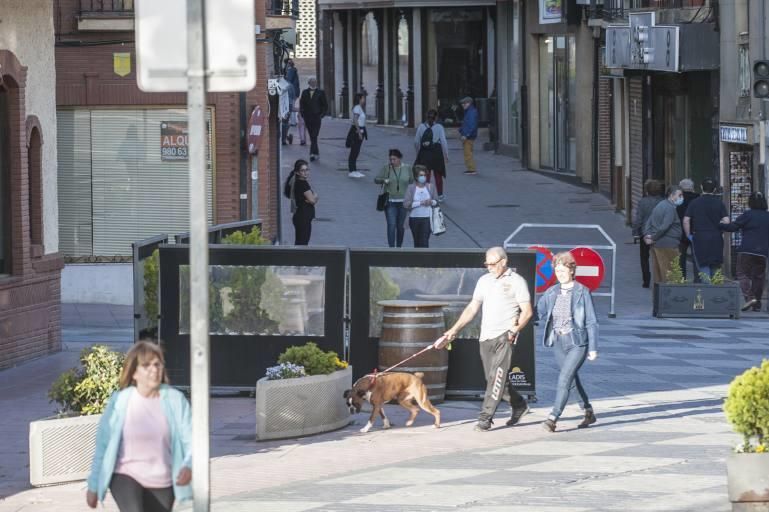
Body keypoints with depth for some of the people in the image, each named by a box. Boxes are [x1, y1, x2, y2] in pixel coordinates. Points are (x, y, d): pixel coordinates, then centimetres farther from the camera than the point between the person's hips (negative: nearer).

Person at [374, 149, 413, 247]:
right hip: (390, 202, -2)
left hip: (403, 202, 2)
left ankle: (399, 247, 27)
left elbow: (412, 181, 11)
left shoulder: (407, 168, 2)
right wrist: (383, 180, -20)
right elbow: (376, 179, 2)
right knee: (391, 225, -12)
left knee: (401, 226, 11)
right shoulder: (386, 168, -3)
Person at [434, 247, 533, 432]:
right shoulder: (484, 281, 14)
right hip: (486, 337, 6)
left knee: (497, 377, -13)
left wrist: (514, 330, -18)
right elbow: (472, 308, 14)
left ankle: (485, 418, -14)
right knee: (494, 378, 9)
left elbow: (527, 311, -5)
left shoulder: (517, 282, -2)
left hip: (504, 337, -6)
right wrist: (454, 330, 7)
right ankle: (519, 405, 28)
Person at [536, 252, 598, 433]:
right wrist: (550, 328, 14)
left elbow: (591, 322, -8)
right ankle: (589, 413, 32)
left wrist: (593, 348, -10)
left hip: (577, 343, -6)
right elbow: (540, 310, 23)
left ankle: (553, 418, -20)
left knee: (564, 379, -16)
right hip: (559, 343, 6)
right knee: (573, 379, 16)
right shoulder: (551, 292, 4)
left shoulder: (582, 292, -9)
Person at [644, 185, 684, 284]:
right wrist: (653, 238, -11)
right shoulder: (670, 208, -14)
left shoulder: (660, 205, 16)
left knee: (658, 272, 12)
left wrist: (647, 235, 2)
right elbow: (664, 226, -21)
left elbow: (649, 222, 13)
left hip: (656, 244, 9)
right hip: (667, 244, -9)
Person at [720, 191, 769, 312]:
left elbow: (733, 227, -7)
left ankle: (749, 297, -21)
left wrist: (720, 225, 6)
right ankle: (757, 304, 9)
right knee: (758, 276, 10)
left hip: (747, 250, -5)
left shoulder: (748, 215, -6)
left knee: (742, 274, -1)